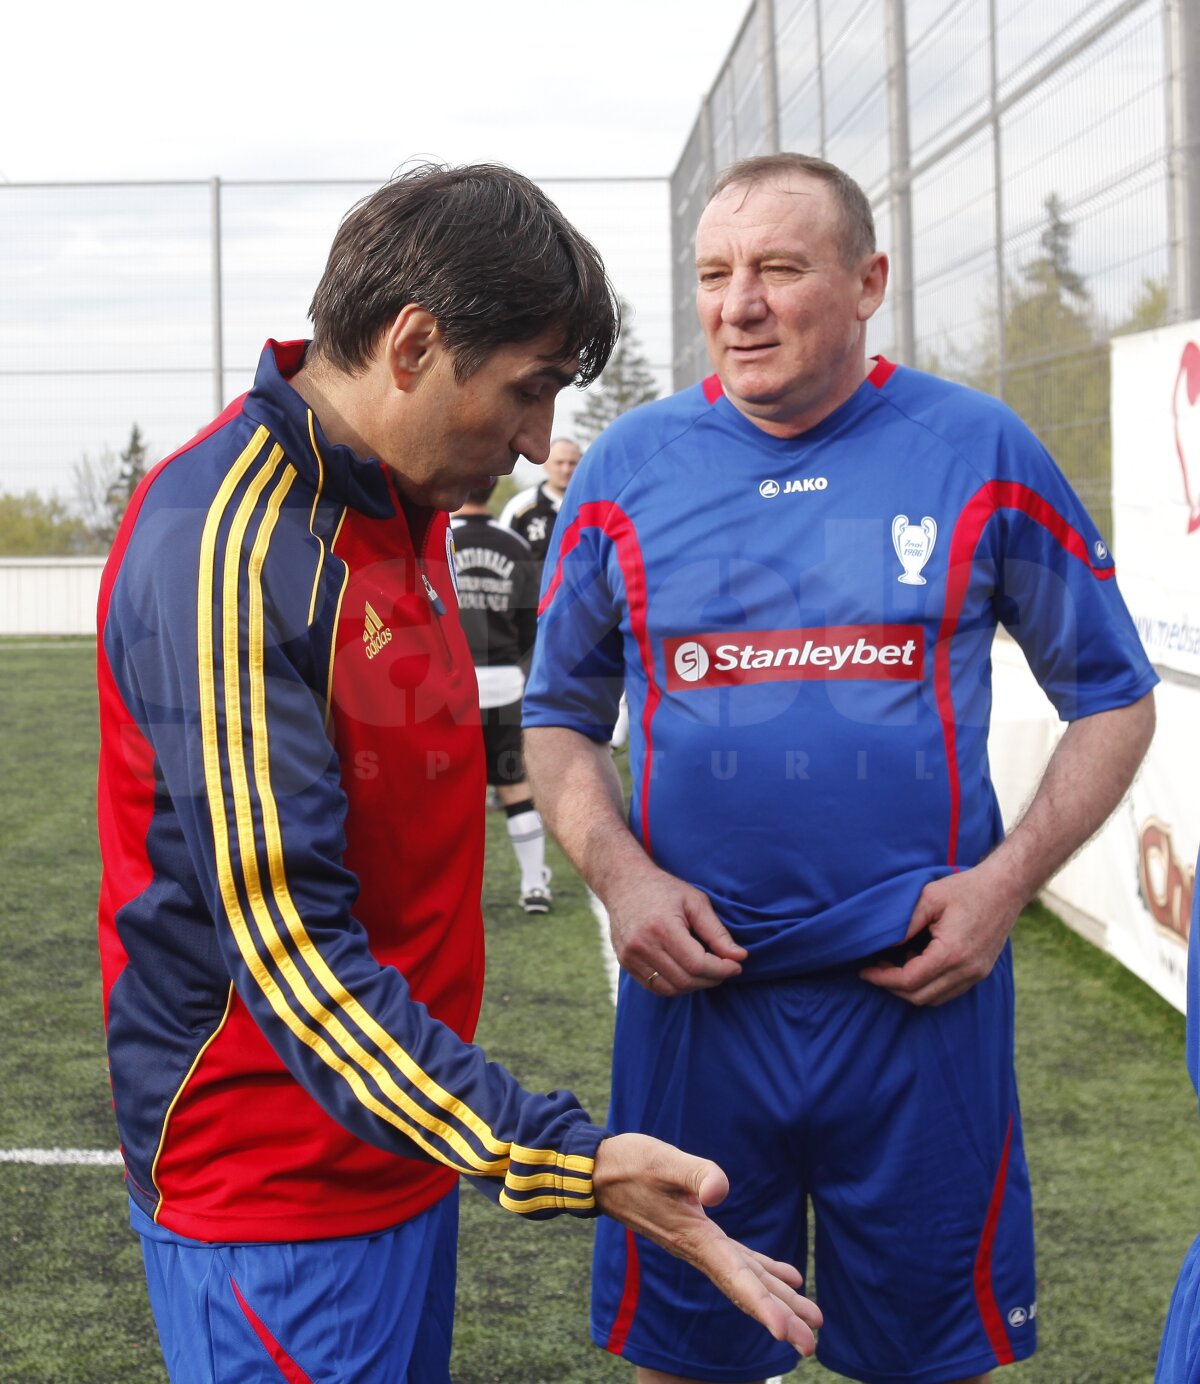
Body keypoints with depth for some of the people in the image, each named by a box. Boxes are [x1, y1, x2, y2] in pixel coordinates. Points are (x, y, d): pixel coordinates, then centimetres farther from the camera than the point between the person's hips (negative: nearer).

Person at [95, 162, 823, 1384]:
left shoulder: (402, 502, 5)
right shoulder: (224, 556, -25)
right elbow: (292, 956, -28)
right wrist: (569, 1159, -32)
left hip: (399, 1153, 9)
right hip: (277, 1200, -9)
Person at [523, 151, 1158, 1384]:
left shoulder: (979, 452, -2)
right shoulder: (627, 469, 2)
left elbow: (1112, 700, 5)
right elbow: (559, 715, 10)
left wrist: (1009, 879, -9)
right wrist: (616, 872, -8)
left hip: (923, 993, -1)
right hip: (694, 986, 1)